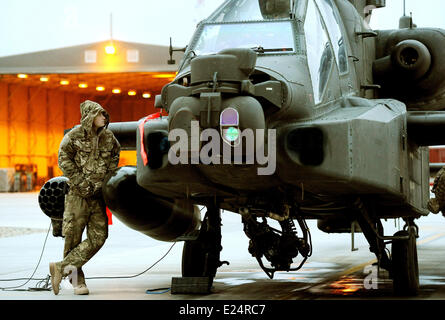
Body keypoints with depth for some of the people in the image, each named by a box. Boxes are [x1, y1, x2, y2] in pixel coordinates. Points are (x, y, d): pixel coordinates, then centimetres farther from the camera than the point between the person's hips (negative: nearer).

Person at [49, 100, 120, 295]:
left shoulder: (108, 137, 10)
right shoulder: (74, 136, -3)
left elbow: (115, 155, 23)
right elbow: (64, 159, -7)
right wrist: (80, 182, -13)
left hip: (98, 194, 5)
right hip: (77, 194, -4)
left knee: (98, 236, -6)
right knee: (73, 236, -2)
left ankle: (62, 268, -2)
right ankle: (77, 281, 8)